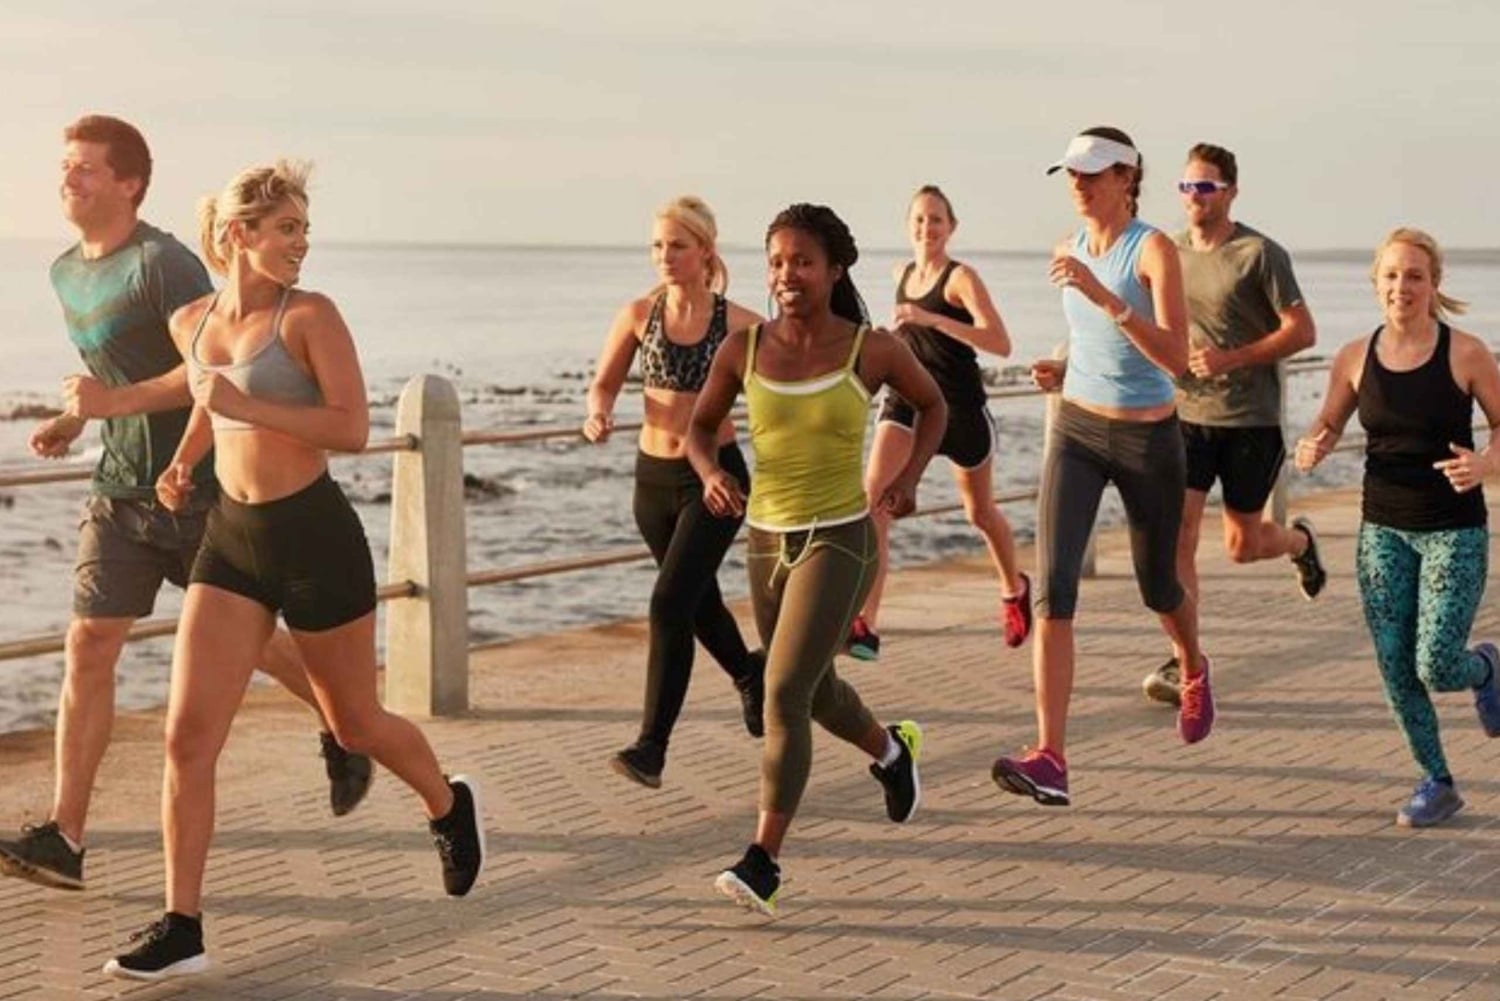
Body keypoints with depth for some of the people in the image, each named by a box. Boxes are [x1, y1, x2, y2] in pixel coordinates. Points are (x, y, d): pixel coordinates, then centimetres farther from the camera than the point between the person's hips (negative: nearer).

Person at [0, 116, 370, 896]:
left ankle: (343, 729, 37)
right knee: (88, 648, -3)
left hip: (199, 488, -6)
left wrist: (119, 401, -28)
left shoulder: (162, 263, -15)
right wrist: (74, 419, 9)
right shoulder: (66, 273, 11)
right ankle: (64, 838, -3)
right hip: (119, 491, 6)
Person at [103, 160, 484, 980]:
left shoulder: (311, 315, -11)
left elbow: (353, 427, -19)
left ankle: (451, 808, 43)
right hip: (231, 539, 4)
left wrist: (248, 407, -26)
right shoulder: (190, 322, 5)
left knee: (355, 724, 12)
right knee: (187, 736, -5)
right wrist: (183, 462, 10)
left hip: (314, 534, -4)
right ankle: (181, 927, 2)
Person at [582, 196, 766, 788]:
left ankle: (651, 748, -12)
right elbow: (605, 382, 7)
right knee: (698, 600, 22)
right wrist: (599, 413, -13)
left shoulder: (738, 323, -10)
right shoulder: (641, 313, -2)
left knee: (671, 604, -16)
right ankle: (750, 675, 52)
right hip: (653, 476, 4)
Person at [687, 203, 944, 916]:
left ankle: (761, 864, -12)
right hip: (767, 541, 5)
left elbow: (933, 405, 10)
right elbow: (700, 426, 9)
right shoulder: (744, 347, -3)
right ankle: (892, 751, 54)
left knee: (784, 695, -17)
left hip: (840, 541, -5)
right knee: (813, 692, 22)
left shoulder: (872, 349, -8)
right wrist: (712, 476, -11)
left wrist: (909, 477, -4)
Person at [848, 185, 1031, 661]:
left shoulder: (961, 277, -11)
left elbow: (1000, 344, -26)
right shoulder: (903, 273, 9)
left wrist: (933, 319, -32)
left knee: (979, 512, 15)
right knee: (874, 497, -19)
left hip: (960, 407, -4)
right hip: (907, 402, 4)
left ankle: (1014, 589, 47)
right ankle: (865, 624, -26)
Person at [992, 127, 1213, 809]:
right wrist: (1059, 372, 2)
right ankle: (1050, 760, -18)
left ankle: (1194, 670, 52)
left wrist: (1105, 297, -34)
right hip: (1076, 430, 4)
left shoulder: (1155, 249, -13)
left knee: (1157, 588, 16)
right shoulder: (1069, 251, 5)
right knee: (1053, 587, -14)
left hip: (1149, 439, -4)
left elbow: (1175, 358, -25)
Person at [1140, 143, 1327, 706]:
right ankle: (1185, 663, -5)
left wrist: (1231, 359, -20)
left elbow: (1302, 332, -10)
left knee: (1242, 544, 7)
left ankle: (1299, 540, 43)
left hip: (1250, 420, -3)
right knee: (1176, 537, -9)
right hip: (1186, 413, 4)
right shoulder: (1171, 253, 7)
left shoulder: (1259, 254, -8)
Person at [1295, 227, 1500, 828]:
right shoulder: (1355, 358, -1)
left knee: (1437, 668, -10)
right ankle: (1436, 784, 22)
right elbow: (1329, 424, 12)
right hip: (1383, 531, 3)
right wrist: (1312, 449, -11)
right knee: (1396, 671, 2)